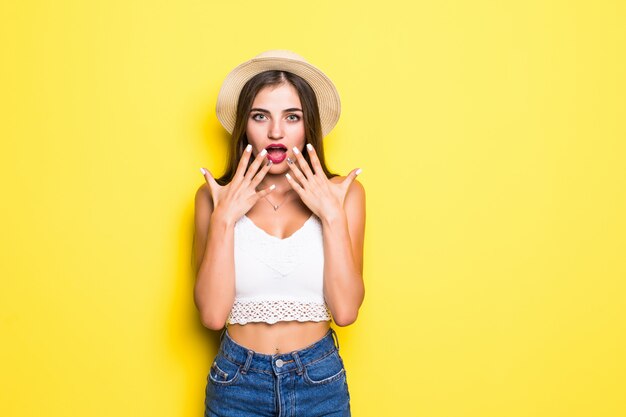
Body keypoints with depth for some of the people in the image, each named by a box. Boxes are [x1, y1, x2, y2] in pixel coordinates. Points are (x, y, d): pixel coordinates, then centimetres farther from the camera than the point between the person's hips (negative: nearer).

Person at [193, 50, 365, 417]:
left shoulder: (344, 193, -5)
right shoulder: (214, 197, -5)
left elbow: (346, 310, -12)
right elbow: (213, 314, -12)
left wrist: (334, 215, -18)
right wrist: (224, 219, -18)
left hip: (320, 381, 0)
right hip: (237, 382, 0)